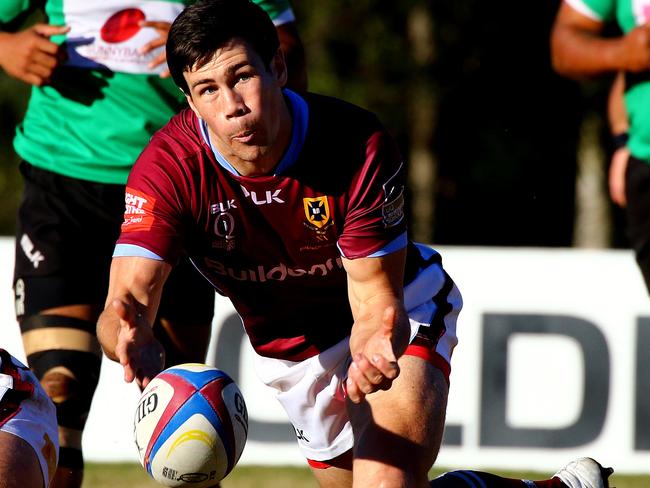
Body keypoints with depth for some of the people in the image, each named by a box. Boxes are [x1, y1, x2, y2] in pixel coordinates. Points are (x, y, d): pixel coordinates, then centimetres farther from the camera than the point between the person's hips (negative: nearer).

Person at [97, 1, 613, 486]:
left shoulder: (360, 147, -30)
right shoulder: (168, 168, -27)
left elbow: (376, 301, -28)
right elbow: (129, 297, -35)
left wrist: (376, 345, -53)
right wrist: (133, 339, -60)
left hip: (399, 310, -4)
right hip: (290, 351, 4)